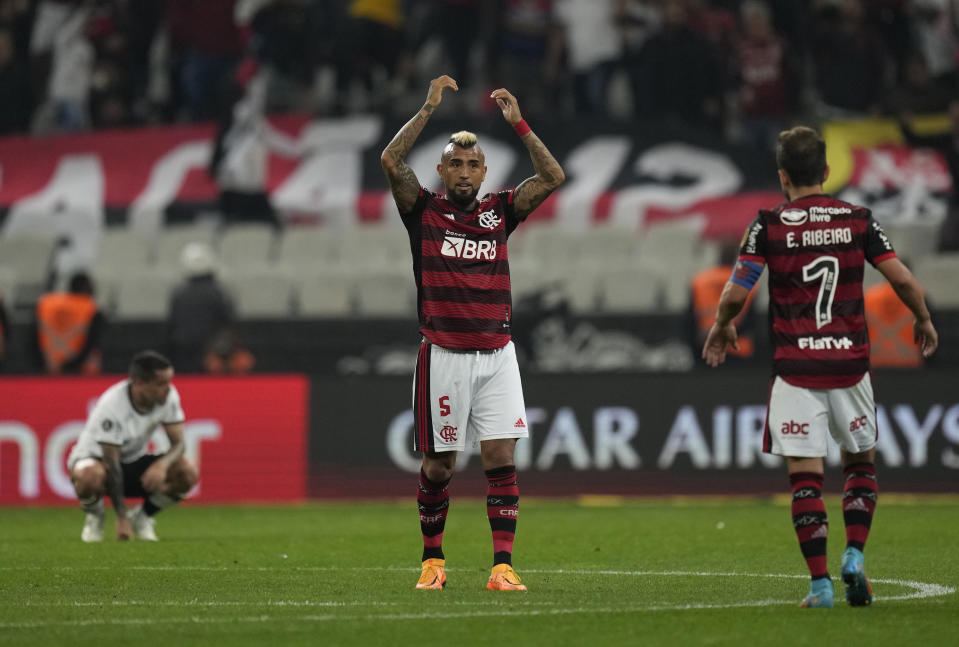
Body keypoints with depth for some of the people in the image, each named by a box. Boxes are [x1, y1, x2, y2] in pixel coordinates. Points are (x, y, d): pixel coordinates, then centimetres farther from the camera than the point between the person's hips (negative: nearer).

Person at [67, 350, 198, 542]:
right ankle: (94, 516, -5)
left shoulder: (168, 395, -15)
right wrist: (121, 518, -33)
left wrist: (162, 464, -37)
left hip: (134, 461, 5)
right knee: (90, 476, -43)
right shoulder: (112, 406, -31)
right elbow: (111, 464, -30)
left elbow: (178, 442, -11)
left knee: (187, 472, -22)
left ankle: (142, 516, 3)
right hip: (95, 458, -5)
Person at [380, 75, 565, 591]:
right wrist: (430, 108, -11)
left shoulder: (499, 211, 10)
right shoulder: (424, 210, 3)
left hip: (496, 353, 2)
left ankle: (502, 566, -8)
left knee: (500, 458, -7)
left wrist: (518, 123, -3)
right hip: (444, 354, -2)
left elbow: (552, 177, 2)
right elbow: (391, 161, -11)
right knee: (439, 465, 3)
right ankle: (433, 559, 19)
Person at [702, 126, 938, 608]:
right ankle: (854, 555, 3)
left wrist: (721, 326, 13)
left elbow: (736, 292, -7)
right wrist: (923, 319, 17)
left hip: (796, 368, -2)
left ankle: (820, 582, -5)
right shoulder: (857, 220, 1)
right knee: (860, 461, 20)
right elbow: (903, 279, -2)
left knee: (805, 477, 0)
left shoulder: (769, 224, -4)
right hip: (850, 364, 2)